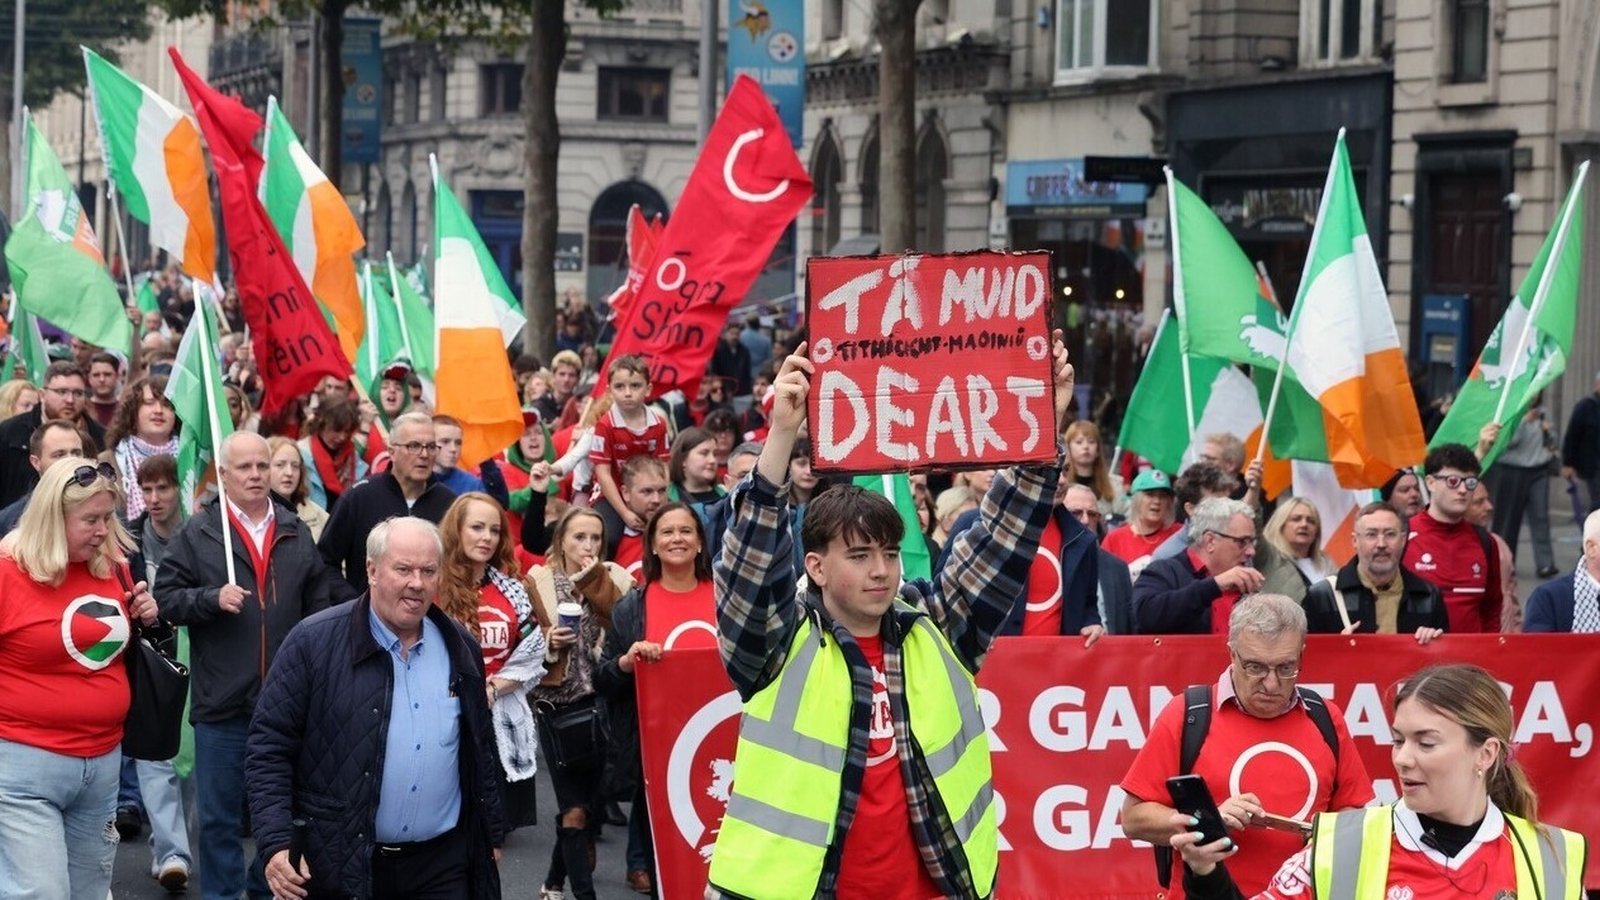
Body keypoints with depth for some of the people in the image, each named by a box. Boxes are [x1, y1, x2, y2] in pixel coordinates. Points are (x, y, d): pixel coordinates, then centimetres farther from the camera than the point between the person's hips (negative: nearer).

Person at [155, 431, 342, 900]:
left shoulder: (297, 534, 9)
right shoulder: (197, 533, -1)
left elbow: (321, 603, 13)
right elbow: (166, 597, -4)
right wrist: (213, 598, -20)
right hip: (222, 703, -3)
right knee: (219, 816, 3)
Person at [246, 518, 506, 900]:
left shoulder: (460, 648, 8)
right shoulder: (315, 642, -8)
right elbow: (269, 746, -8)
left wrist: (492, 833, 18)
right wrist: (276, 844, -16)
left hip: (444, 865, 4)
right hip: (343, 864, -3)